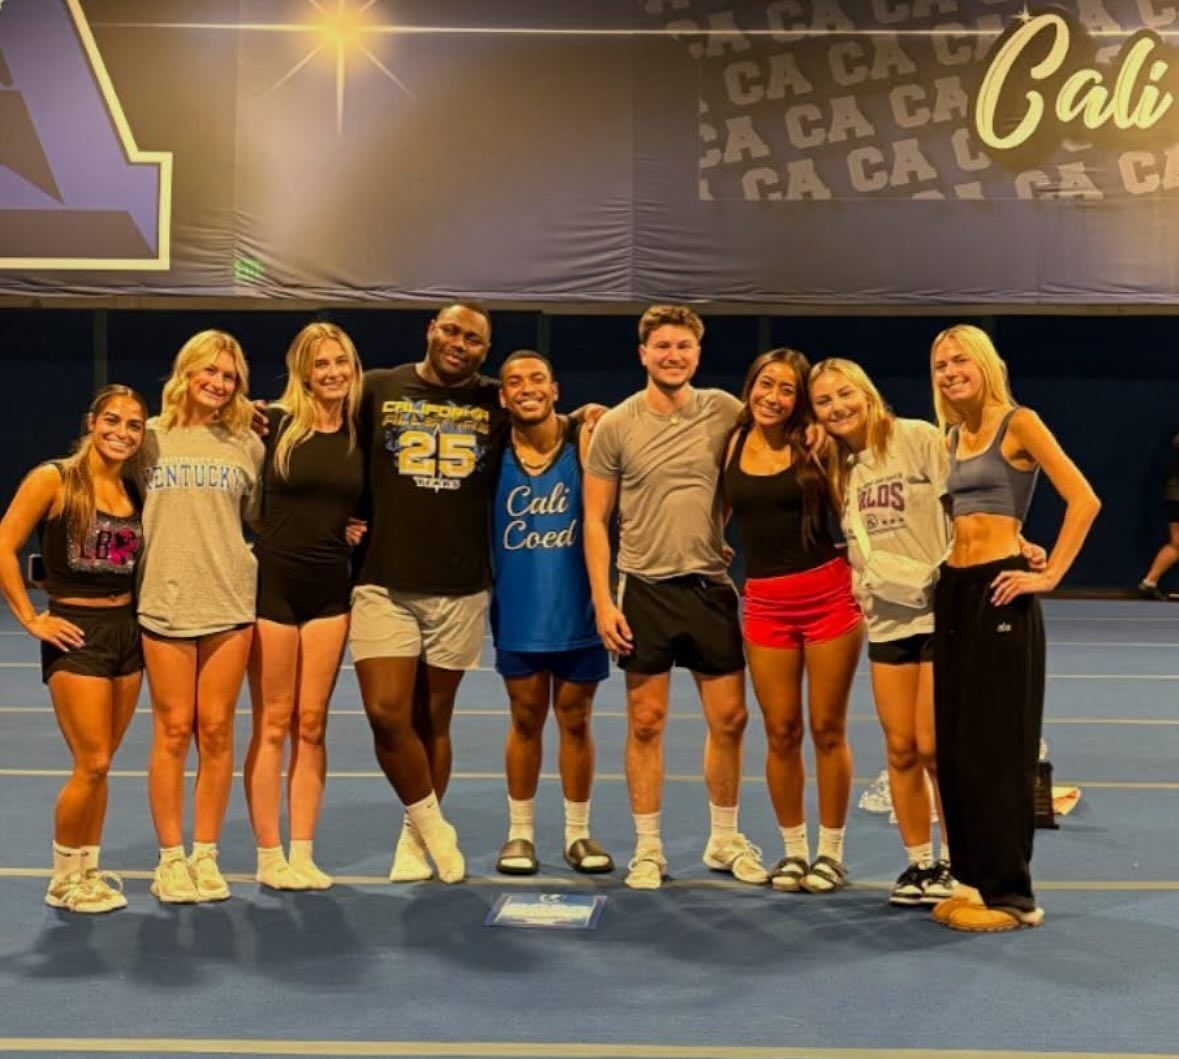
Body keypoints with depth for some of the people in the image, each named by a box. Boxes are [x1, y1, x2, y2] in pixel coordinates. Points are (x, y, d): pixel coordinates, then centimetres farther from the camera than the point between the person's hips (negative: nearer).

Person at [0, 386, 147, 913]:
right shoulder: (54, 480, -8)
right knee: (92, 764, -7)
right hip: (76, 633, -5)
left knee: (99, 765, 10)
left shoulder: (134, 491, 8)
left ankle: (87, 870, 22)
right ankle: (63, 880, 10)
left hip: (126, 631, 5)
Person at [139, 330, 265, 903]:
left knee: (216, 731, 4)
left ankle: (205, 855, 15)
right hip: (165, 603, -1)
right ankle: (170, 858, 12)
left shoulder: (246, 444, 8)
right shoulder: (151, 437, 5)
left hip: (230, 602, 1)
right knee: (172, 730, 2)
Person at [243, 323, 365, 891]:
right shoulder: (275, 423, -6)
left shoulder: (360, 433, 6)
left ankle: (303, 854, 14)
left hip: (330, 586, 4)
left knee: (311, 723, 7)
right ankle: (269, 856, 10)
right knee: (273, 724, 2)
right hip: (273, 581, -3)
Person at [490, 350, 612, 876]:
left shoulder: (582, 438, -7)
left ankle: (577, 833, 22)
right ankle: (520, 832, 23)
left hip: (575, 609, -1)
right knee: (526, 719, 10)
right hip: (518, 611, 1)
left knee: (575, 720, 9)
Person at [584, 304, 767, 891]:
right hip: (645, 587, -2)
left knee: (729, 717, 7)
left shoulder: (725, 412, 0)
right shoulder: (616, 426, -3)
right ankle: (647, 849, 16)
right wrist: (602, 601, -7)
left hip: (711, 585, 2)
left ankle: (724, 840, 24)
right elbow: (595, 520, -1)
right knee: (646, 722, 4)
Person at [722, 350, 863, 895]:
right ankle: (793, 849, 22)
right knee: (781, 734, 7)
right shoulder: (731, 444, 5)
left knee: (827, 730, 4)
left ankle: (830, 851, 18)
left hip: (828, 593, -2)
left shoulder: (814, 444, -3)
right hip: (765, 603, 2)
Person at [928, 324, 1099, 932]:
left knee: (997, 745, -5)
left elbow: (1084, 500, -14)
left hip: (998, 592, -8)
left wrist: (1049, 575, -15)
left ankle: (1010, 892, 3)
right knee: (952, 743, 9)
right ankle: (972, 878, 19)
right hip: (952, 591, 8)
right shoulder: (950, 437, 14)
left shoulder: (1018, 424, -6)